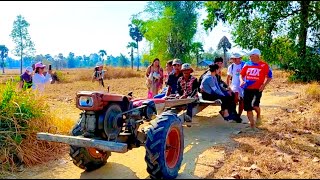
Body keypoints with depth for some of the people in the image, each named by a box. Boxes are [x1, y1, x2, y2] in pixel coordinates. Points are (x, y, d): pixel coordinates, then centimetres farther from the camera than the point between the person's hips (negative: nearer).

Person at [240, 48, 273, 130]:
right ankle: (252, 125, 19)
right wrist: (241, 81, -6)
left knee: (255, 105, -18)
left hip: (257, 89, -4)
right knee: (248, 107, 4)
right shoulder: (247, 64, 6)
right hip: (247, 89, 4)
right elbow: (241, 74, 14)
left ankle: (258, 115, 19)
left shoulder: (264, 65, -4)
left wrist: (264, 85, -11)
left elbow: (269, 77, 2)